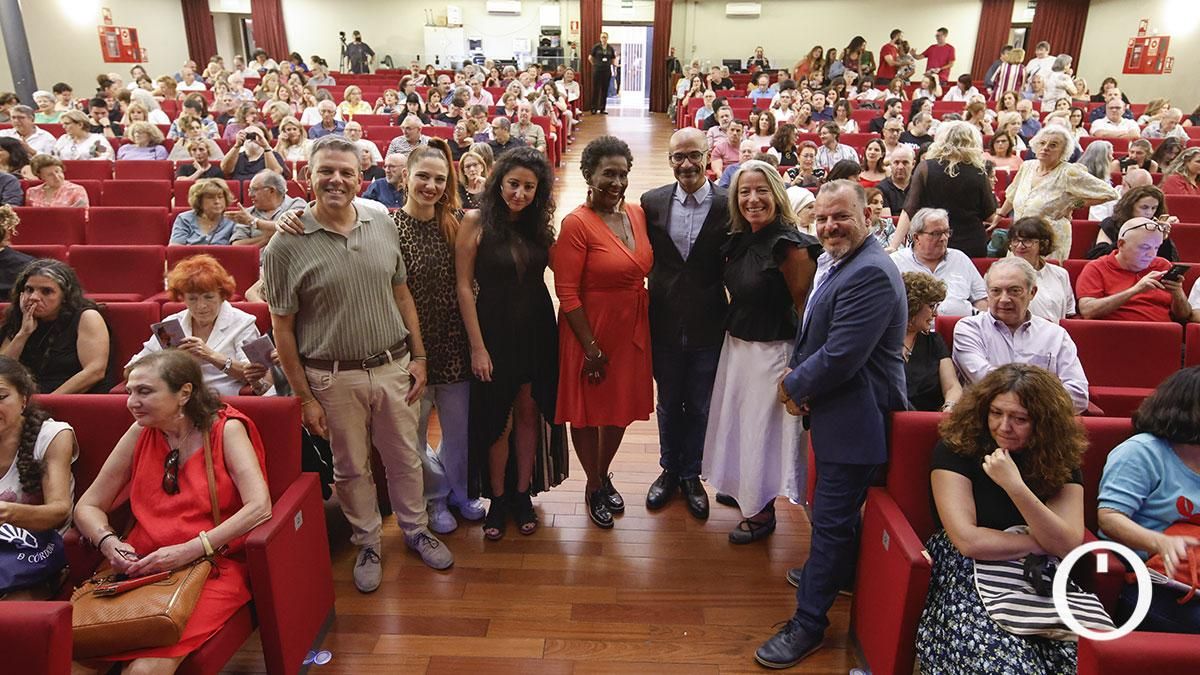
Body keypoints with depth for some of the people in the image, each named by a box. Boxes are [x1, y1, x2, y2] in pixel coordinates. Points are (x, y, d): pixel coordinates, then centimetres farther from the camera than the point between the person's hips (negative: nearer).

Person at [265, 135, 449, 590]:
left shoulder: (381, 222, 0)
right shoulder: (287, 244, -11)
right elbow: (283, 329, -8)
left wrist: (418, 356, 3)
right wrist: (304, 397, -8)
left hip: (394, 366, 3)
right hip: (333, 378, -3)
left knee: (405, 458, 17)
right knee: (351, 468, 15)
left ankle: (416, 530, 40)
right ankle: (367, 544, 37)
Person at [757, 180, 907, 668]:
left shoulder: (870, 274, -25)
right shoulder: (832, 261, 9)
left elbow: (840, 356, -29)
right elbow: (812, 332, 17)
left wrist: (793, 387, -13)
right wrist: (797, 374, 0)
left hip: (855, 418, -10)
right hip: (834, 410, 10)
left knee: (831, 519, 1)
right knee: (836, 512, 27)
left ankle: (809, 623, 15)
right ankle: (832, 573, 49)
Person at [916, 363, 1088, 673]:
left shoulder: (1061, 462, 4)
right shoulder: (955, 449, -6)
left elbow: (1069, 546, -10)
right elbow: (968, 540, -15)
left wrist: (1015, 486, -22)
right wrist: (1043, 543, -7)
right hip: (966, 578, -3)